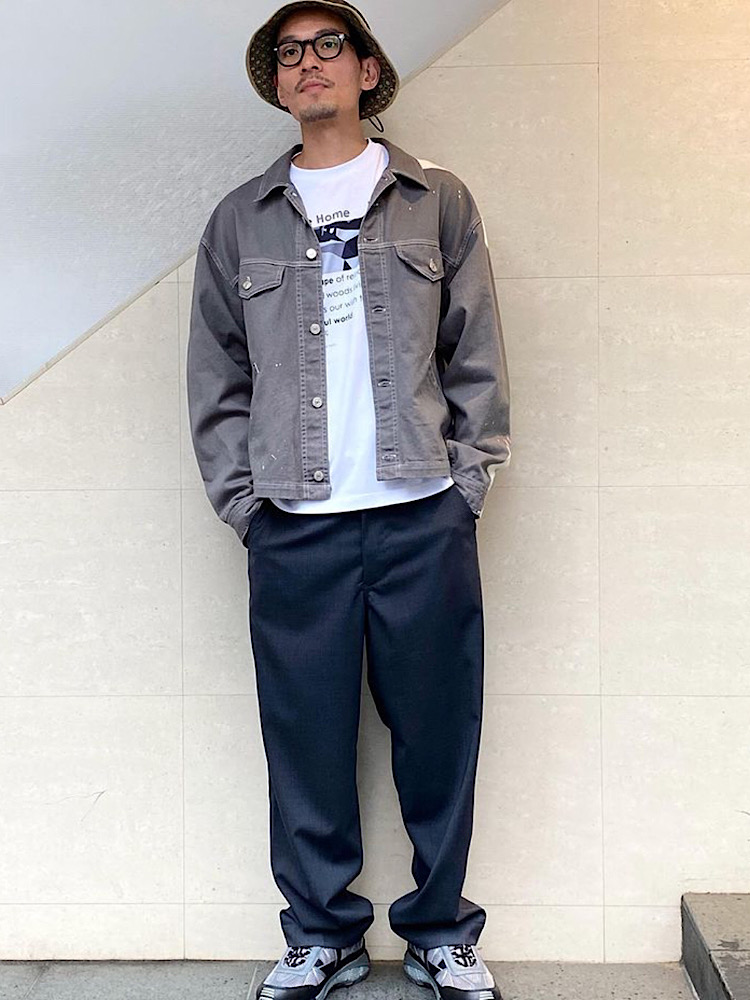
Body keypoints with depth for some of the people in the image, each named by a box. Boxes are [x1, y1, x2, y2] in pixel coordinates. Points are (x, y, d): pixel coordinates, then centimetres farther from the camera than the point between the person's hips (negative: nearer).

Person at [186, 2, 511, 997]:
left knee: (438, 730, 5)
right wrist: (240, 498, 2)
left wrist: (469, 478, -1)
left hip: (426, 518, 0)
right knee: (307, 738, 5)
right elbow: (215, 374, 11)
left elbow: (477, 356, 8)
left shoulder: (438, 201, 10)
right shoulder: (240, 220, 12)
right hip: (295, 526, 1)